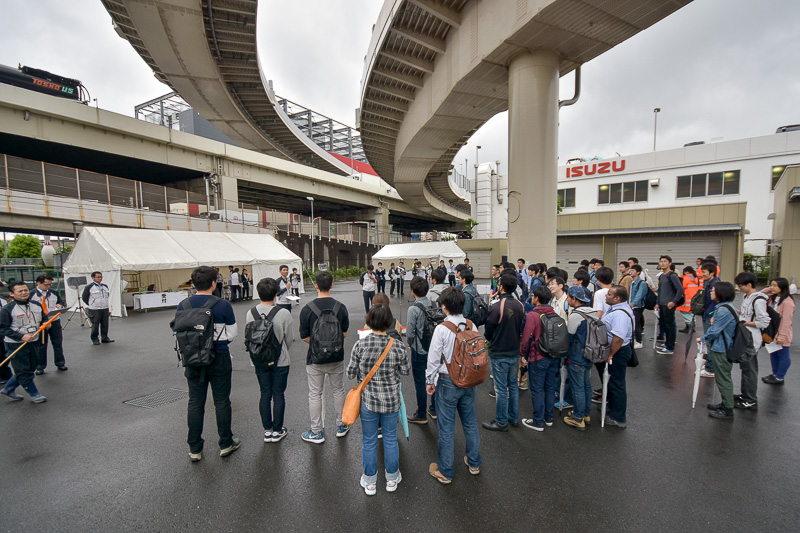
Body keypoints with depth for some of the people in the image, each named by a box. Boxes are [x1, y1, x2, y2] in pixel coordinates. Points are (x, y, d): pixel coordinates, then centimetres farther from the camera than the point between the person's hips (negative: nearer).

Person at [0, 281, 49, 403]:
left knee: (31, 368, 16)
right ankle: (34, 394, 17)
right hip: (15, 345, -6)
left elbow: (44, 319, 17)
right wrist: (22, 337, -24)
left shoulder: (37, 305, 3)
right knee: (23, 371, 4)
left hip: (33, 342, 6)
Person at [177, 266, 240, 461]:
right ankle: (226, 444, 24)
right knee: (222, 402, 10)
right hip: (219, 359, -3)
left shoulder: (183, 306, -4)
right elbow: (232, 334, -8)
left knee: (195, 403, 14)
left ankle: (194, 449, 25)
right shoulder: (223, 305, -15)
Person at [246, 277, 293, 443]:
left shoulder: (250, 313, -7)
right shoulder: (284, 313, -18)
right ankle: (277, 430, 21)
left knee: (265, 395, 15)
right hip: (280, 361, -3)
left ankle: (267, 430, 26)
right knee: (278, 395, 10)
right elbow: (290, 338, -8)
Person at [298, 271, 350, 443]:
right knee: (338, 390, 18)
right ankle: (341, 426, 31)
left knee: (315, 394, 12)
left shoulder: (307, 309, -15)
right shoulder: (340, 307, -10)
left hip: (315, 358, -2)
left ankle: (316, 432, 23)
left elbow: (305, 337, -9)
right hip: (337, 357, 2)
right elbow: (344, 333, -2)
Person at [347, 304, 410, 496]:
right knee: (390, 439, 20)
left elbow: (351, 373, -9)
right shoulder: (398, 346, -17)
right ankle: (392, 479, 39)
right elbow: (405, 372, -6)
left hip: (368, 400, 0)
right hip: (391, 400, 0)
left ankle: (370, 482, 36)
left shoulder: (360, 345, -18)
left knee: (369, 441, 18)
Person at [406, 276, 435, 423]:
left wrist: (411, 344, 2)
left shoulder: (414, 309, -21)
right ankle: (434, 410, 36)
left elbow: (409, 333, -18)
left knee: (420, 383, 9)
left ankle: (421, 415, 23)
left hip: (419, 351, -6)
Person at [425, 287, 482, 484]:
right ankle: (474, 463, 38)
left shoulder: (442, 329, -20)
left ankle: (445, 472, 23)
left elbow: (434, 358, -14)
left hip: (448, 382, -5)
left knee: (446, 427, 8)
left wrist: (430, 380, 1)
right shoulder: (471, 326, -5)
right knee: (470, 422, 21)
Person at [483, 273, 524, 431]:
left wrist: (492, 341, 9)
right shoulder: (520, 305, -3)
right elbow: (521, 328, 9)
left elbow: (487, 332, -12)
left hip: (499, 354, -6)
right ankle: (514, 418, 33)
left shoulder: (497, 307, -23)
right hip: (515, 352, 7)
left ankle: (501, 422, 19)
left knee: (501, 389, 5)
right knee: (513, 385, 19)